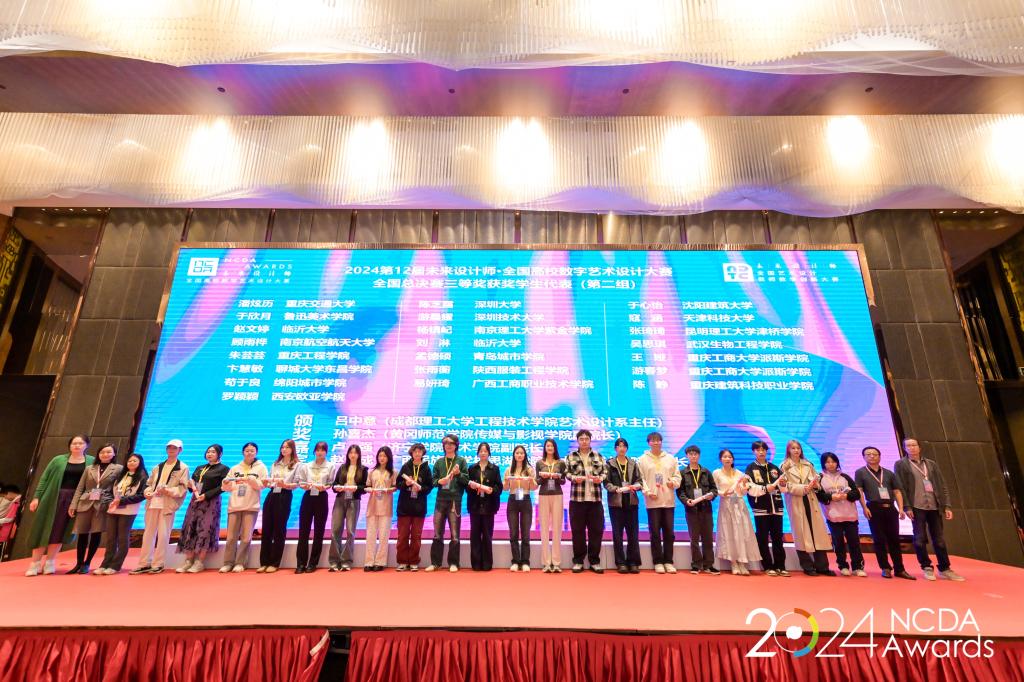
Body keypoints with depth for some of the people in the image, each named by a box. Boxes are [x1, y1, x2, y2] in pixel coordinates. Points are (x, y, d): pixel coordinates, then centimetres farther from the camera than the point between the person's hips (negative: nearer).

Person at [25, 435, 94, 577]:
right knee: (43, 529, 3)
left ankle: (49, 562, 16)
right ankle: (35, 563, 15)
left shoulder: (91, 462, 2)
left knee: (60, 531, 4)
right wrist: (36, 497, -2)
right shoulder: (58, 460, 5)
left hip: (75, 501, -1)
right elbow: (44, 478, 6)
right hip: (53, 498, 1)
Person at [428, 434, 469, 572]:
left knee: (454, 534, 3)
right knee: (437, 533, 7)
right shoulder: (439, 462, 10)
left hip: (455, 500, -3)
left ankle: (453, 563, 12)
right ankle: (435, 562, 16)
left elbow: (467, 480, -1)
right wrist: (439, 481, -12)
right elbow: (433, 480, 9)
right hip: (441, 499, 3)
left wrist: (459, 474, -19)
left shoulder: (461, 461, 3)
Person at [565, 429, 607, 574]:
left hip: (595, 499, 1)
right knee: (578, 530, 4)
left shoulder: (599, 456, 12)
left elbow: (606, 471, 7)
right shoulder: (571, 456, 7)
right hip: (577, 498, -1)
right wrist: (574, 477, -19)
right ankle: (578, 561, 15)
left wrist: (600, 478, -13)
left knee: (596, 530, 5)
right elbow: (566, 472, 0)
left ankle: (594, 561, 17)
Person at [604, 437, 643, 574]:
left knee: (633, 532, 4)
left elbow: (640, 480, 7)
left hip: (631, 501, 2)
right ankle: (621, 563, 11)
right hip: (616, 502, -2)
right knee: (617, 533, 3)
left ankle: (633, 562, 12)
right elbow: (606, 482, -4)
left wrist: (636, 486, -13)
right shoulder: (610, 464, 2)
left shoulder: (633, 464, 11)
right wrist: (616, 489, -20)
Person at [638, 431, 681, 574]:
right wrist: (647, 491, -14)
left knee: (669, 532, 6)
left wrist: (673, 482, -10)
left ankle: (668, 561, 17)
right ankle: (658, 562, 12)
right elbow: (640, 479, -2)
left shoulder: (671, 459, 10)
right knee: (655, 533, 2)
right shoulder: (643, 459, 2)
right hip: (652, 502, -2)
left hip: (669, 501, 2)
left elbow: (677, 476, 11)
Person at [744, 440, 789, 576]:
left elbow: (783, 488, 13)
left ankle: (780, 566, 13)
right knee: (763, 538, 2)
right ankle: (768, 567, 10)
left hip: (776, 507, 3)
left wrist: (782, 483, -8)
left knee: (778, 538, 5)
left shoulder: (774, 468, 14)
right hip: (761, 508, -3)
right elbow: (751, 489, -8)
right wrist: (767, 488, -17)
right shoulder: (750, 468, 2)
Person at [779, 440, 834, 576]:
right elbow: (787, 486, -8)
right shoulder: (785, 466, 0)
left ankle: (822, 566, 9)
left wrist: (816, 484, -12)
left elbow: (817, 480, 11)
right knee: (801, 534, 1)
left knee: (818, 532, 1)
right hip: (796, 503, -4)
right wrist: (804, 488, -18)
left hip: (811, 501, 4)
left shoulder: (808, 465, 15)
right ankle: (808, 567, 10)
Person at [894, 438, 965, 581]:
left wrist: (947, 506, 3)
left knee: (939, 539, 7)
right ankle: (927, 568, 11)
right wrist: (907, 507, -11)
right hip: (916, 507, -3)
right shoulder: (901, 465, 1)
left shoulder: (932, 464, 14)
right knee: (920, 538, 0)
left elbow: (942, 486, 12)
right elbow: (900, 487, -4)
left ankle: (944, 569, 18)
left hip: (934, 506, 4)